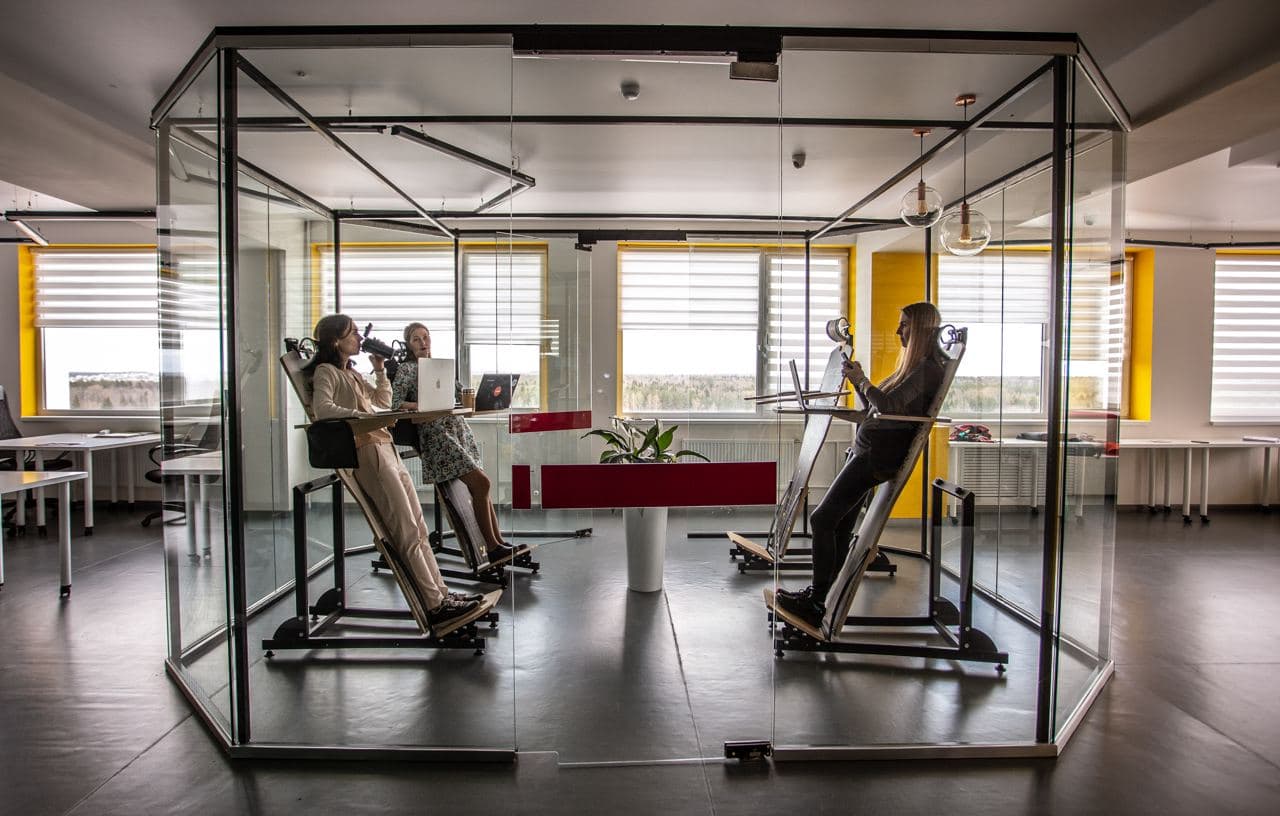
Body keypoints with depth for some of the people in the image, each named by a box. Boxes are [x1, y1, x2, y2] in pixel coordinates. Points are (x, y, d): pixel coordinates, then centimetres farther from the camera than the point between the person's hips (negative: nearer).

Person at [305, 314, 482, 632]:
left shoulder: (352, 373, 25)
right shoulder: (326, 371, -1)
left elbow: (383, 400, 30)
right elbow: (322, 408, -19)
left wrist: (380, 368, 20)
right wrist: (362, 415, -25)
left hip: (386, 449, 10)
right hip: (366, 452, -9)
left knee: (418, 528, 5)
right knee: (407, 533, -13)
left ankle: (440, 594, 8)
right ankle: (434, 606, -11)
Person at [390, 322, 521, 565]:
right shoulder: (407, 368, 2)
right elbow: (395, 402, -7)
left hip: (458, 427, 7)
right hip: (436, 433, -7)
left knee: (479, 486, -1)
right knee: (481, 483, -16)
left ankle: (498, 543, 2)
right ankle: (493, 547, -8)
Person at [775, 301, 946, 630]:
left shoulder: (928, 368, -11)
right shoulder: (915, 365, 20)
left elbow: (888, 404, -22)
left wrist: (862, 380, -7)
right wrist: (858, 379, 9)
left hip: (880, 453, -10)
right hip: (869, 449, 10)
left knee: (822, 519, -11)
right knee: (839, 524, 12)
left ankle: (816, 604, -3)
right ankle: (818, 593, 21)